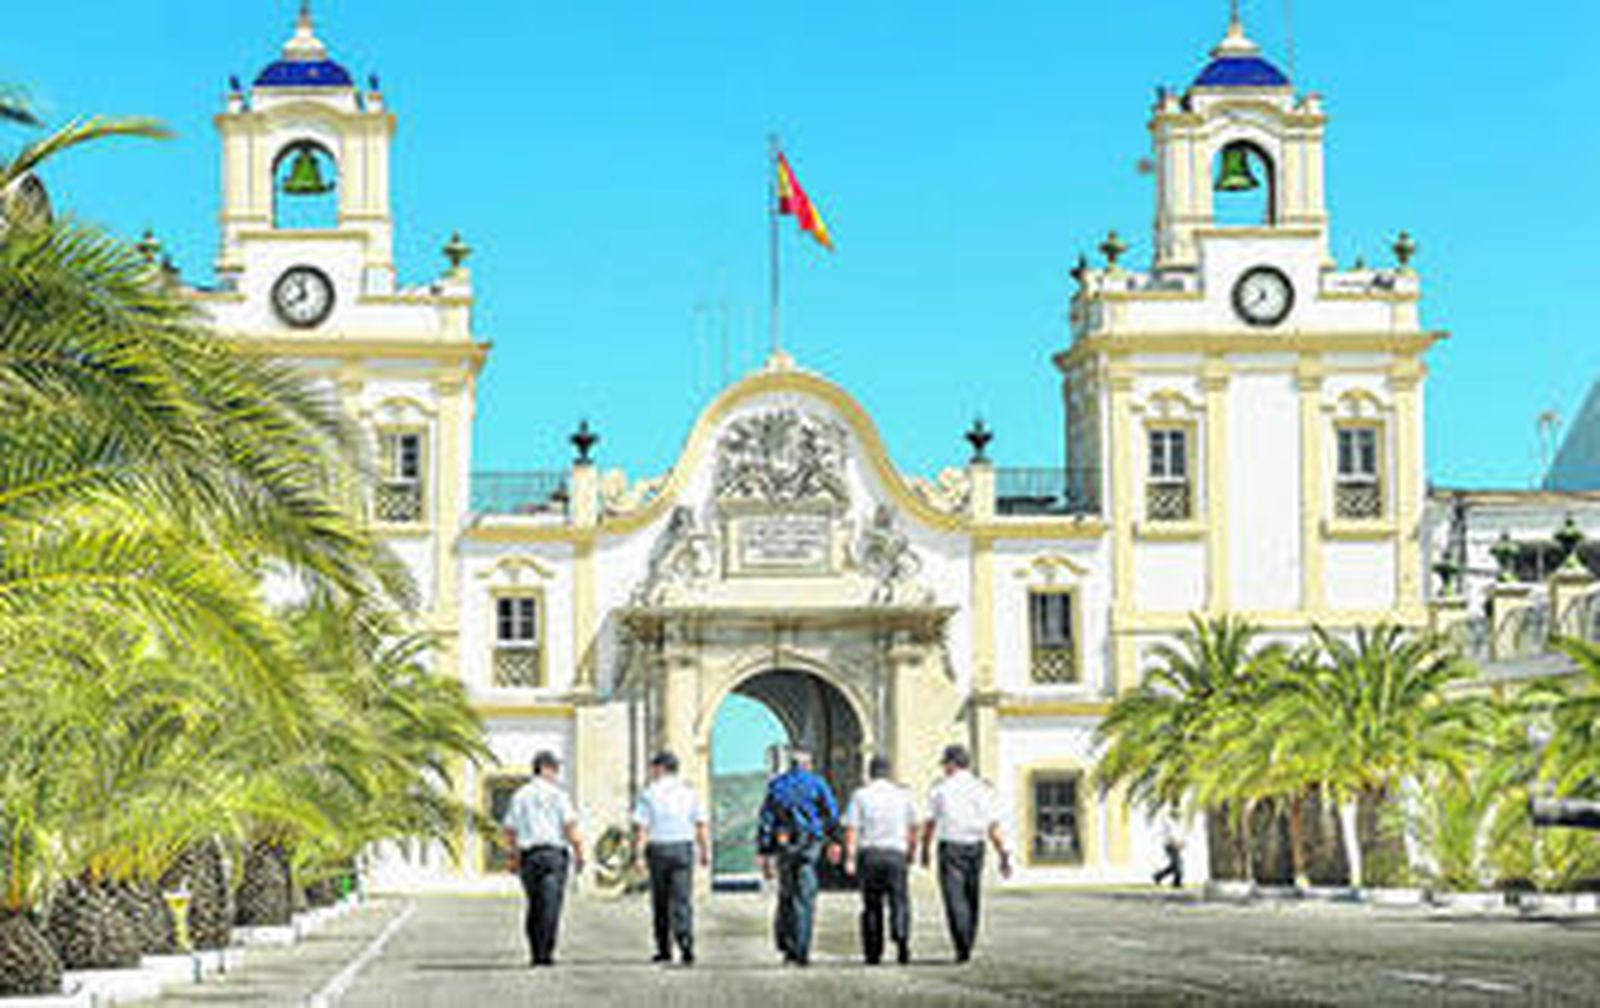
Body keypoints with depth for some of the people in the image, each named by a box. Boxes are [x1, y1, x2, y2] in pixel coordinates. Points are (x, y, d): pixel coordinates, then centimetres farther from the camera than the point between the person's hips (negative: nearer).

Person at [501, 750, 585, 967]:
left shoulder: (519, 796, 11)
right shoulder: (557, 795, -2)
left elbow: (510, 831, 11)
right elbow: (571, 827, -9)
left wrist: (515, 858, 21)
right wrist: (579, 855, 0)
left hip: (528, 855, 4)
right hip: (554, 853, -4)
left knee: (534, 906, 12)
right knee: (550, 905, -6)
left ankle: (536, 953, 11)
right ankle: (545, 953, -12)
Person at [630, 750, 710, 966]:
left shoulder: (649, 793, -2)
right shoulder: (688, 793, 5)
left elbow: (641, 828, -7)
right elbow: (702, 825, 0)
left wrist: (636, 854, -4)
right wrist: (705, 852, 6)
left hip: (657, 849, -1)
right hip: (684, 848, 1)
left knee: (661, 902, 11)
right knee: (683, 900, -4)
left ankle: (664, 950, 15)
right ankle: (686, 946, -20)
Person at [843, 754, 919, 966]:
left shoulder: (860, 795, 2)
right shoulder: (903, 795, 5)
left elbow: (851, 829, -5)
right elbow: (913, 829, 7)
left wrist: (850, 859, -7)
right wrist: (911, 852, 21)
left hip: (868, 853, 1)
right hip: (895, 853, 0)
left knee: (871, 905, 10)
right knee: (899, 902, 0)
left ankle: (873, 952, 11)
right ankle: (901, 937, -26)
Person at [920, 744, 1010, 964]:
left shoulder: (940, 790, -2)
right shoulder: (983, 790, 4)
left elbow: (930, 825, 2)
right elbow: (993, 828, 0)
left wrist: (925, 851, 15)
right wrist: (1003, 857, 3)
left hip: (950, 848, -3)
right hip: (976, 848, 3)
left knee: (955, 900, -7)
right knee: (971, 900, 15)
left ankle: (963, 947, -22)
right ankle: (966, 946, 23)